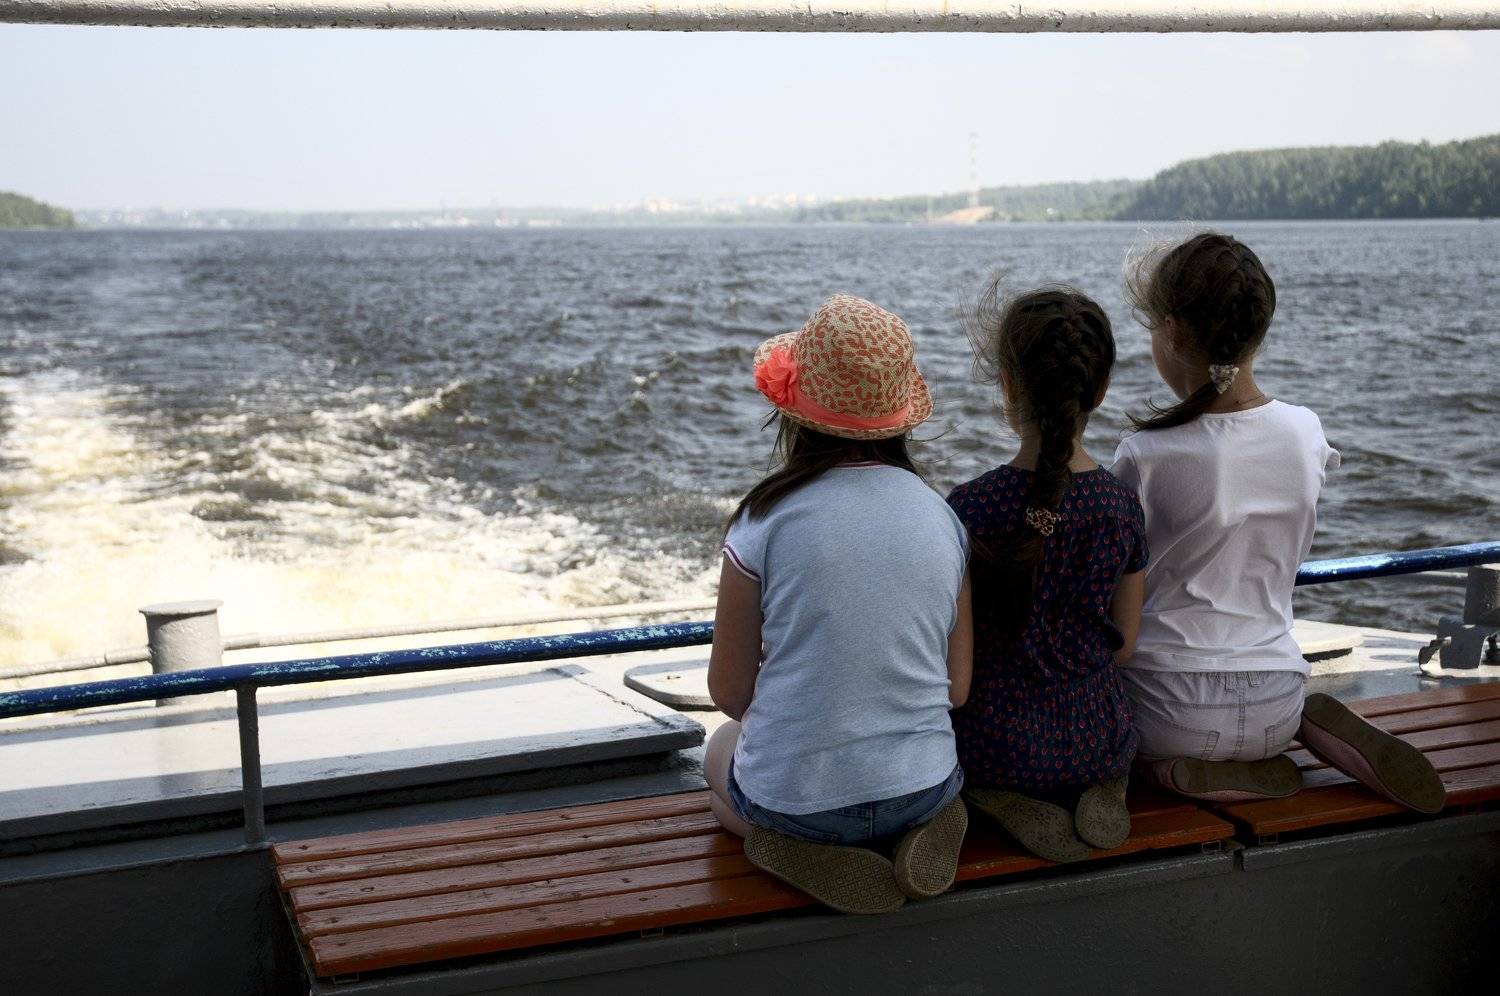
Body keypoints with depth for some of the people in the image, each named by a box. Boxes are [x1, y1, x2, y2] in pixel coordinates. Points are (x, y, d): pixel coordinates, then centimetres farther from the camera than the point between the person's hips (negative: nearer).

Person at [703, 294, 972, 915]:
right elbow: (957, 688, 4)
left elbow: (730, 689, -3)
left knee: (722, 748, 33)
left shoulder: (766, 520, -13)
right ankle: (908, 833, 6)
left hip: (791, 795, -3)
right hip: (924, 786, 3)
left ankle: (801, 847, 3)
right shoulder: (941, 517, -2)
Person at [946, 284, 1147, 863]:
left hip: (995, 745, -4)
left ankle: (1007, 804, 0)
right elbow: (1122, 643, 3)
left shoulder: (971, 508, -18)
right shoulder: (1121, 507, -6)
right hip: (1098, 743, 4)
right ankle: (1097, 792, 5)